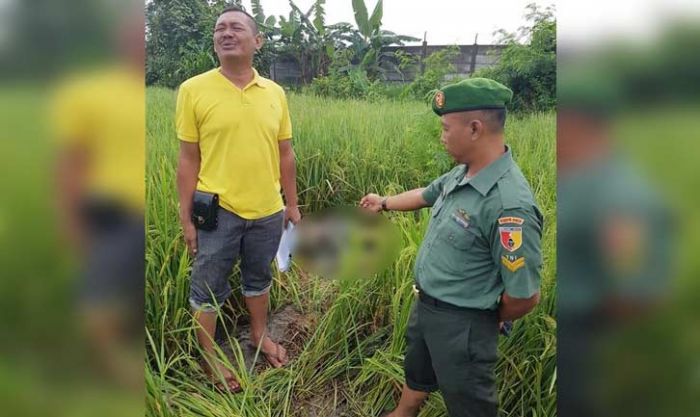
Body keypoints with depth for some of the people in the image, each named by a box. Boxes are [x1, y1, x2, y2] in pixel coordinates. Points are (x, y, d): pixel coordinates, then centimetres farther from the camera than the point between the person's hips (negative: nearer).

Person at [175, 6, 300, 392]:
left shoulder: (275, 92, 2)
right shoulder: (193, 89, -7)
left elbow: (285, 154, 8)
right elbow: (188, 160, -5)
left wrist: (292, 204, 10)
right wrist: (186, 217, -4)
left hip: (267, 211, 3)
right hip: (217, 211, -2)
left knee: (259, 278, 21)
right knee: (207, 287, 10)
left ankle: (260, 334, 45)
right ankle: (209, 358, 32)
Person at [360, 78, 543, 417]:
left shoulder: (509, 204, -33)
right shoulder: (462, 173, -5)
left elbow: (525, 296, -29)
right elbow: (427, 194, 17)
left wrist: (487, 321, -8)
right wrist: (383, 203, 33)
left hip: (461, 323, -8)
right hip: (425, 304, 8)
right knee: (416, 374, 32)